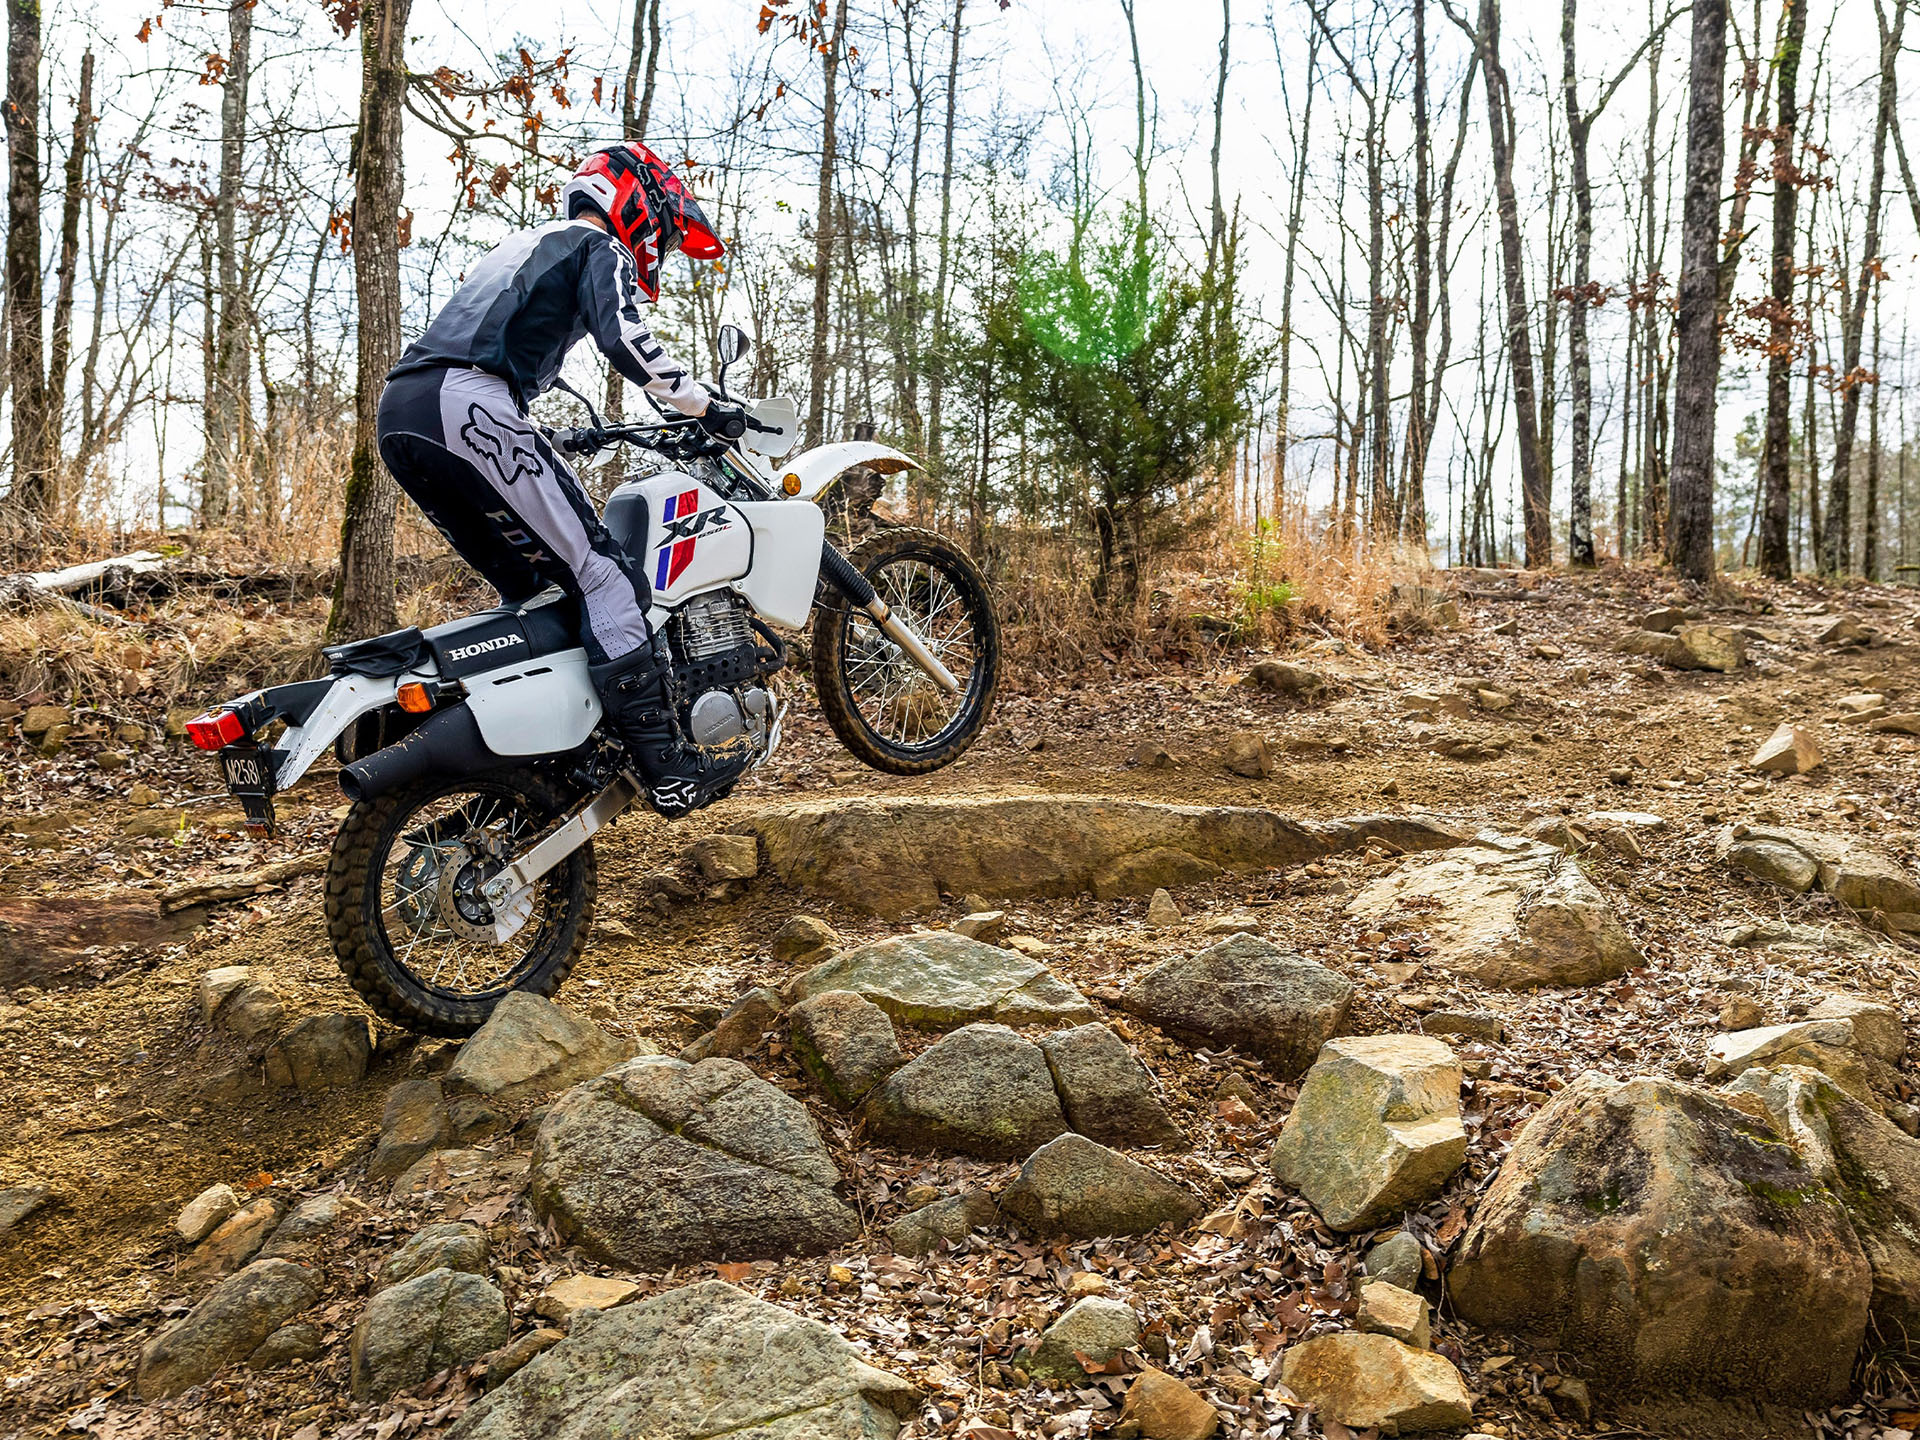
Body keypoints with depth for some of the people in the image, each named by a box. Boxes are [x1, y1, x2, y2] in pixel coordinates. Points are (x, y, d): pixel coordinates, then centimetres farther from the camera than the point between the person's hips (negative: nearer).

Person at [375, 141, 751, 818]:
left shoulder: (522, 245, 37)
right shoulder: (599, 246, 10)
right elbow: (624, 337, -10)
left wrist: (542, 446, 47)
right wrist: (705, 408, -3)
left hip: (398, 413, 9)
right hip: (464, 405, -9)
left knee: (530, 588, 16)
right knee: (605, 575, -10)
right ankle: (667, 768, -16)